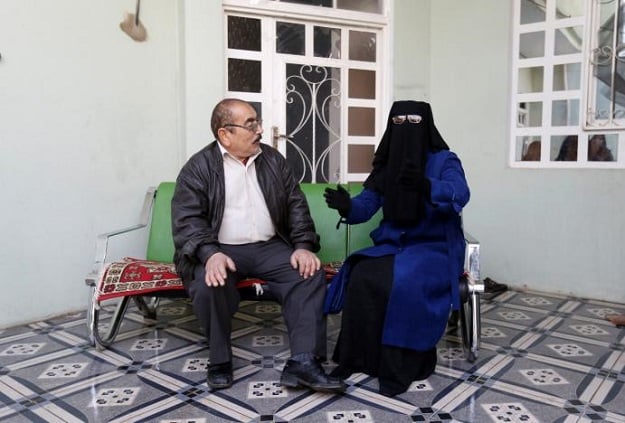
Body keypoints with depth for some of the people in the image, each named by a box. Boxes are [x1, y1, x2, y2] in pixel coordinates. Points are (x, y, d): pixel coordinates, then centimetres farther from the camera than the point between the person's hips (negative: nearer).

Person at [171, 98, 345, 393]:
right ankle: (219, 361, -9)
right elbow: (187, 220, -10)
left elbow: (296, 206, 8)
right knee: (209, 284, -33)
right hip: (222, 250, -3)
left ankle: (303, 361, -23)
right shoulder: (198, 167, -1)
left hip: (270, 247, 3)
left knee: (311, 273, -21)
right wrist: (210, 254, -29)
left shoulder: (273, 159, 10)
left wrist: (304, 245, -8)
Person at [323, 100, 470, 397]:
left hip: (435, 247, -4)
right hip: (393, 245, 4)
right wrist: (346, 206, -24)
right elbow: (366, 206, 0)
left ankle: (401, 366, -18)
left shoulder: (444, 161, -5)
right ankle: (360, 357, -11)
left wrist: (425, 186, -47)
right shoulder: (385, 165, 8)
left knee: (404, 282, -33)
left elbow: (459, 195, -25)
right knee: (362, 276, -25)